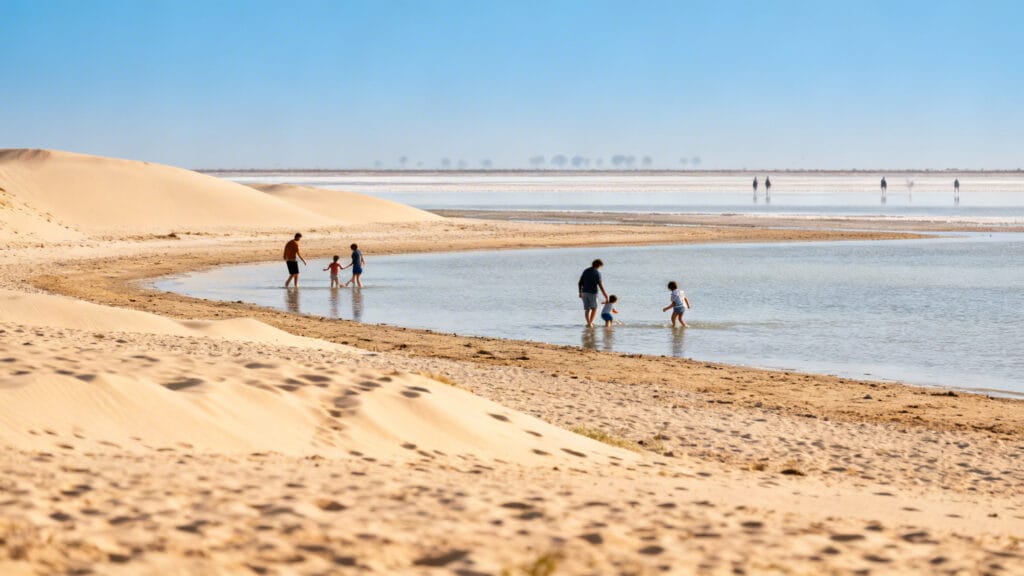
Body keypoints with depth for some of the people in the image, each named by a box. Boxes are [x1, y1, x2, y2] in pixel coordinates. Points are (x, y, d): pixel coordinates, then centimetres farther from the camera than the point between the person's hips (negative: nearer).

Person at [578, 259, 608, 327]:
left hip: (584, 292, 5)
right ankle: (590, 322, 11)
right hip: (592, 293, -5)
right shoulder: (597, 273, -10)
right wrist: (605, 294, -15)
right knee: (594, 308, 15)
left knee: (587, 309, 6)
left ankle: (589, 323, -6)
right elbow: (600, 284, -17)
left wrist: (580, 292, 17)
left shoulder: (585, 271, 9)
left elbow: (580, 283, 9)